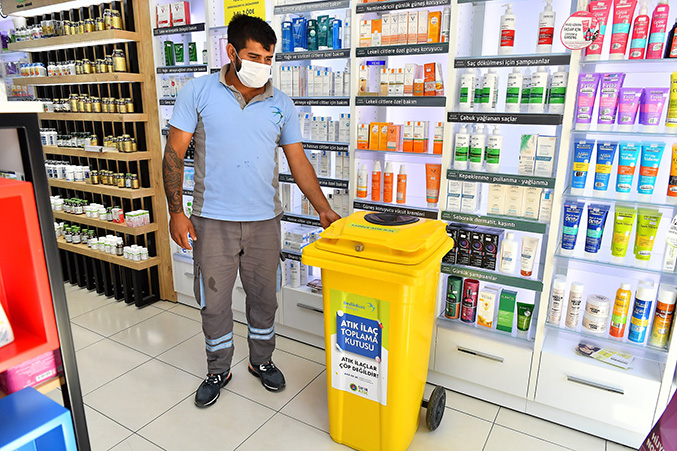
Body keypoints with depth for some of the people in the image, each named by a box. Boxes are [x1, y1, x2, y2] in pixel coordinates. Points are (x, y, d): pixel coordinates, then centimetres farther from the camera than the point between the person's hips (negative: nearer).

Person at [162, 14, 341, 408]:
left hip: (264, 220, 2)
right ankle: (218, 371, 34)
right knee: (214, 301, 10)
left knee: (264, 297, 14)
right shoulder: (199, 92, -2)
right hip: (212, 220, -1)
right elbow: (174, 154, -2)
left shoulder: (281, 104, 4)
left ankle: (262, 361, 39)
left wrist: (324, 210, -2)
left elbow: (298, 161, 5)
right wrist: (176, 212, -8)